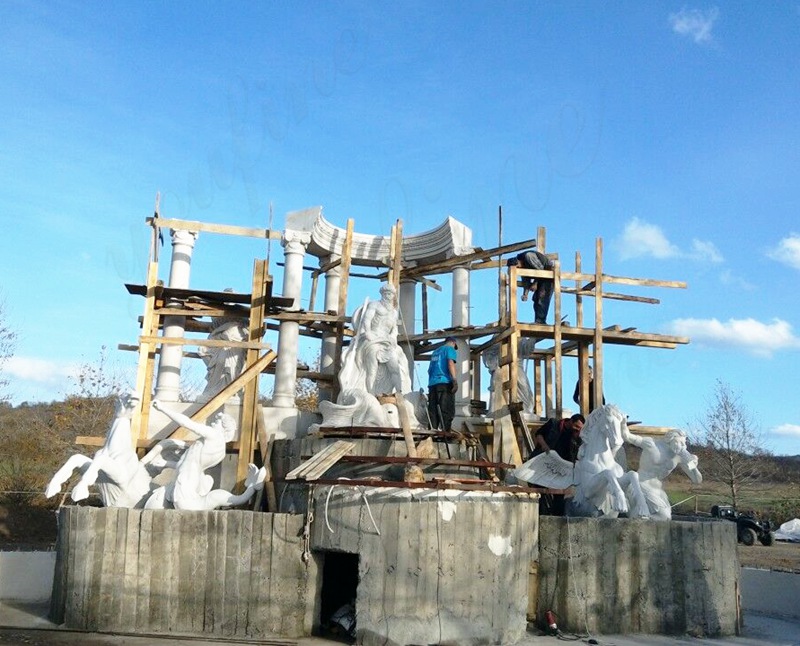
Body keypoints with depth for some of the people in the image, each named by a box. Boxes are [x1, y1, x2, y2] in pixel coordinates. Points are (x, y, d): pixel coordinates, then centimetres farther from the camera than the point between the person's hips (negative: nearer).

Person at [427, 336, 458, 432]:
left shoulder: (435, 351, 27)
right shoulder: (450, 349, 6)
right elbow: (450, 363, -12)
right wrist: (454, 380, -19)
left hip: (432, 384, 7)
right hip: (444, 382, -7)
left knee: (433, 412, 4)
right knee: (447, 411, -9)